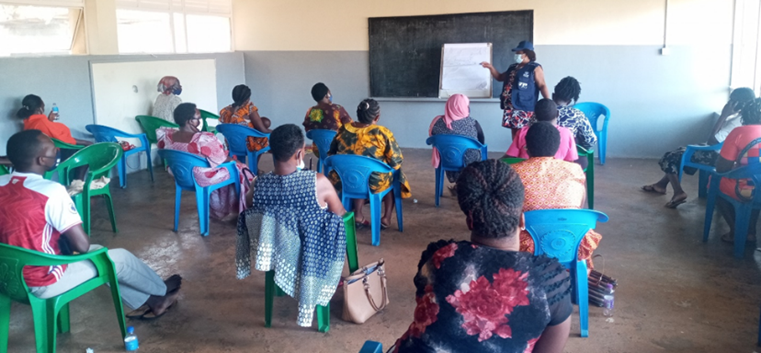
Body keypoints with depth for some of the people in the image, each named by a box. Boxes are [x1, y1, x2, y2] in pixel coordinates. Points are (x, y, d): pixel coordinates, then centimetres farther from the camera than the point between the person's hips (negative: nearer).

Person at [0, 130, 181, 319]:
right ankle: (162, 290, 39)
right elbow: (82, 245, -21)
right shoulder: (51, 191, -25)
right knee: (121, 257, 12)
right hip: (43, 283, -8)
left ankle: (145, 302, 35)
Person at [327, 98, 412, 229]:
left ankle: (358, 216, 28)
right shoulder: (382, 133, -14)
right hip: (373, 183, -3)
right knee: (393, 175, 27)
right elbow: (396, 161, -10)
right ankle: (386, 218, 26)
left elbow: (331, 153, 12)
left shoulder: (343, 129, -1)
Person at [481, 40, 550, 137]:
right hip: (511, 108, 8)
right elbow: (500, 77, 32)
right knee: (515, 135, 10)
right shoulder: (513, 67, 20)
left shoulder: (535, 68, -3)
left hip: (524, 108, -8)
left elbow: (542, 85, -10)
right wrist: (491, 67, 19)